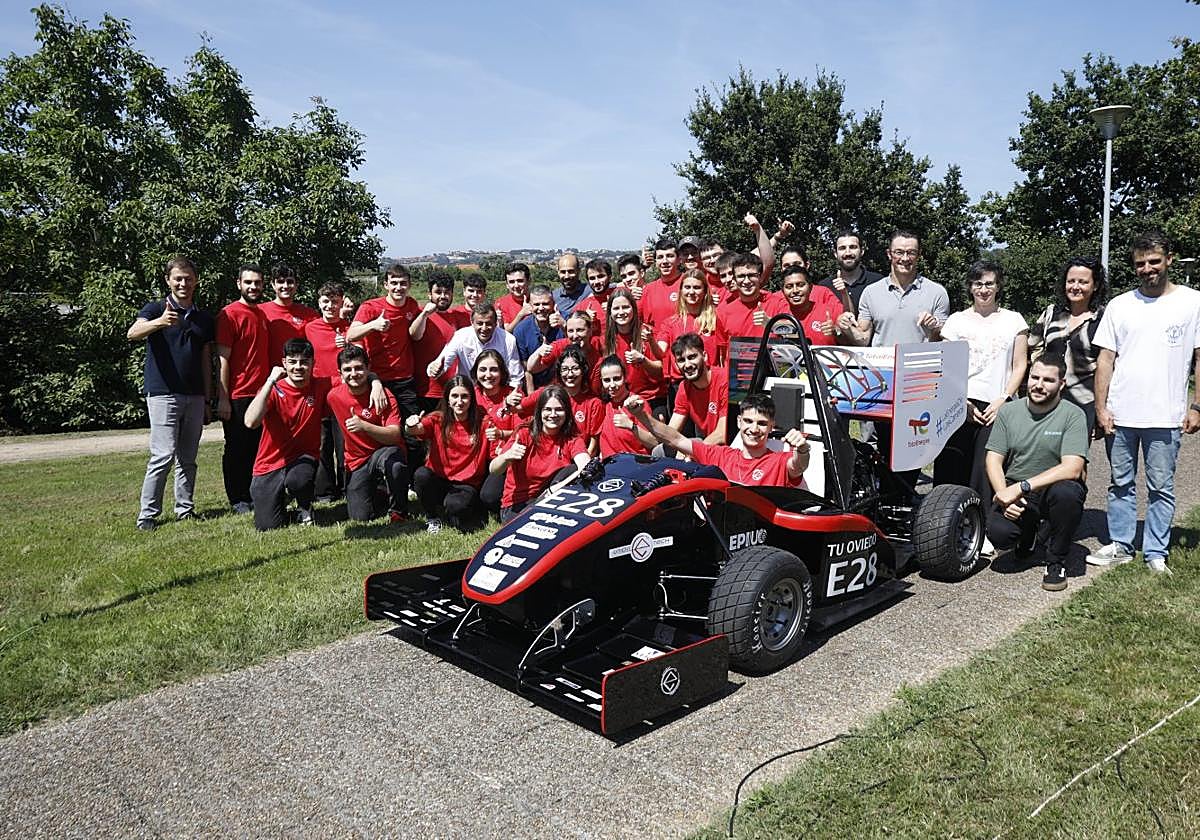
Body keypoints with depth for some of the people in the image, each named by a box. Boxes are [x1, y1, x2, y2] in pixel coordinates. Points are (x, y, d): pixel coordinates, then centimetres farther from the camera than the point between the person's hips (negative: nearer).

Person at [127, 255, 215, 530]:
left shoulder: (204, 319, 14)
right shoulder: (156, 309, -1)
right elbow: (132, 333, -22)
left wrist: (207, 400, 13)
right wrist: (159, 322, -43)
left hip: (194, 396, 5)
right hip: (163, 393, -5)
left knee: (188, 458, 9)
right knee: (163, 455, -11)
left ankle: (185, 509, 16)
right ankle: (147, 514, -4)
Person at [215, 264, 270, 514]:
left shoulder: (263, 315, 14)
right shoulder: (228, 315, -8)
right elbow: (222, 359, -11)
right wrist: (223, 398, -15)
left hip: (262, 393, 7)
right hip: (237, 396, -6)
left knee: (258, 447, 12)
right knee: (237, 449, 4)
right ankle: (238, 500, 14)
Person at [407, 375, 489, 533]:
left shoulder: (482, 422, -4)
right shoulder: (438, 420, -1)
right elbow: (419, 429, -21)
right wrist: (412, 427, -44)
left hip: (467, 484, -2)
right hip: (438, 481, 3)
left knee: (455, 506, -34)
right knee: (421, 474, -29)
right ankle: (433, 519, -2)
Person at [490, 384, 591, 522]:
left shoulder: (572, 439, 1)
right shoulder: (525, 434, -6)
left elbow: (584, 464, -20)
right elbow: (493, 470, -16)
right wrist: (507, 456, -40)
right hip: (516, 506, -3)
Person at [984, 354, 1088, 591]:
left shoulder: (1072, 415, -8)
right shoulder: (1009, 411, 3)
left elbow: (1072, 468, -20)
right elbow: (994, 459, 2)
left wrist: (1022, 487, -27)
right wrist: (1004, 493, -17)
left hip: (1053, 489, -2)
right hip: (1014, 493, 2)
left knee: (1066, 492, -37)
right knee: (998, 534, -25)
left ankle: (1056, 562, -10)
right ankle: (1028, 531, 18)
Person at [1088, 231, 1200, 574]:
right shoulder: (1119, 305, 7)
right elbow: (1105, 359, 6)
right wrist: (1101, 407, 0)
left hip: (1165, 417, -2)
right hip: (1119, 415, 2)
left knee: (1161, 488, 6)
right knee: (1121, 484, 12)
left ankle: (1156, 553, 16)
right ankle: (1120, 545, 23)